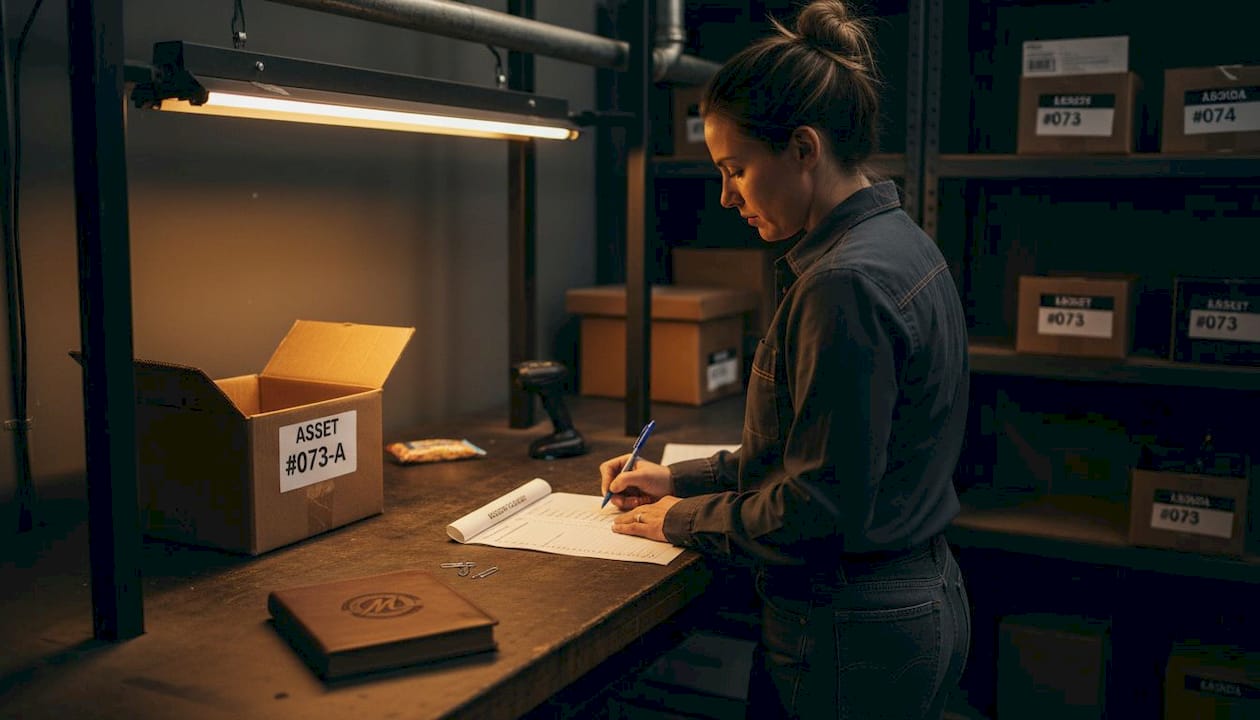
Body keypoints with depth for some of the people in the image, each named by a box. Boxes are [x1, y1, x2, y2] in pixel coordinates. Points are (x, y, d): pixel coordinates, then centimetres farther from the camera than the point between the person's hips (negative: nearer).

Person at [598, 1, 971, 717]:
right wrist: (679, 478, 13)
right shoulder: (904, 243, 7)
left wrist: (684, 519, -7)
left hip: (853, 635, -9)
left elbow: (821, 507, -23)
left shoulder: (845, 283, -25)